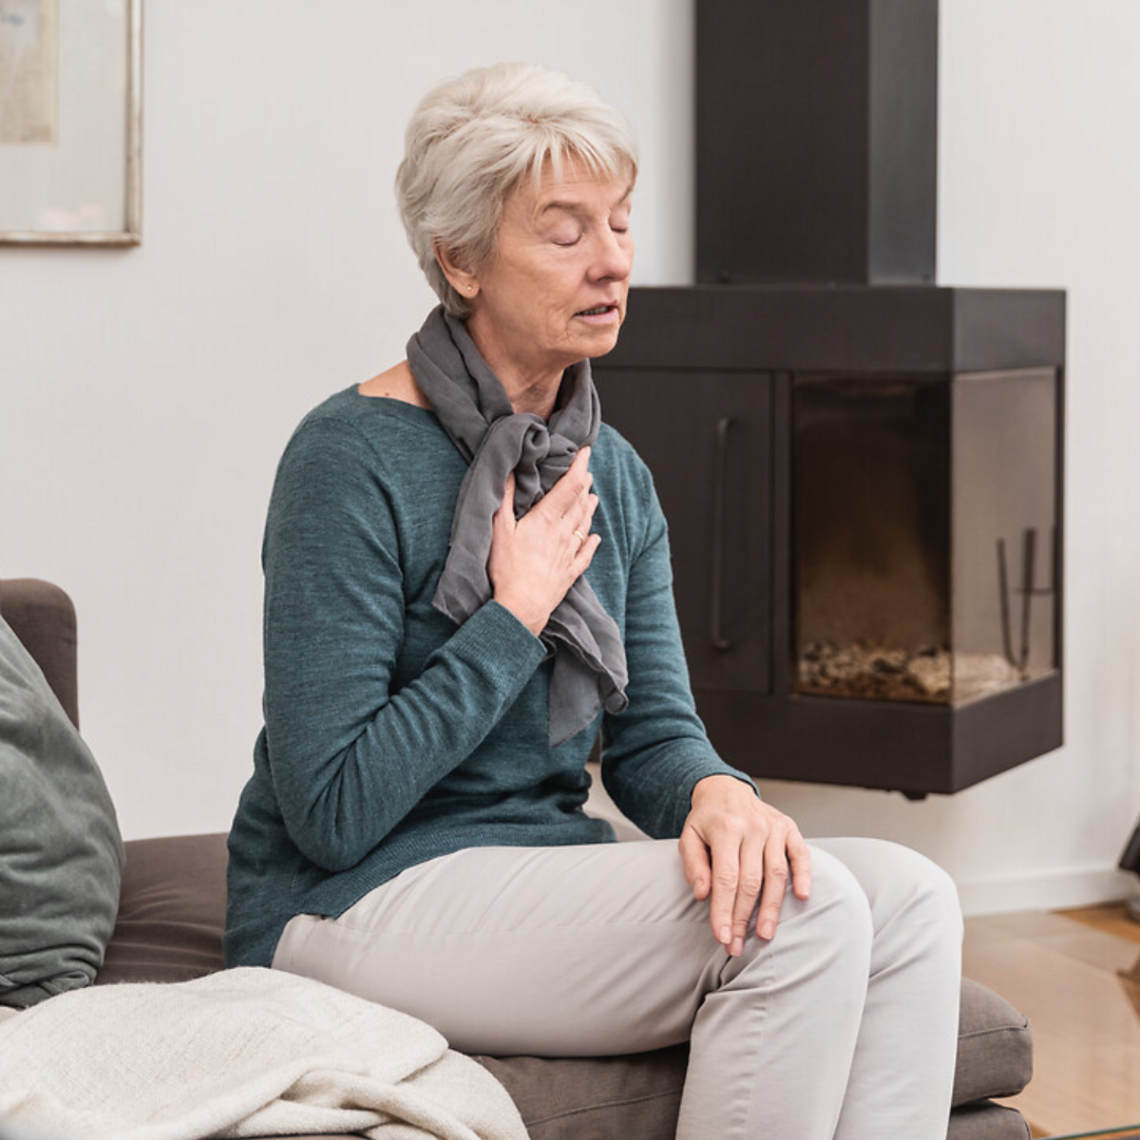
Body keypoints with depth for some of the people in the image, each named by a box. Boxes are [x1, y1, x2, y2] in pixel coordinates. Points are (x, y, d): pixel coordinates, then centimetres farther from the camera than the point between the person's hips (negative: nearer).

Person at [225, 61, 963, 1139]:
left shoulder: (614, 476, 10)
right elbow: (332, 810, -19)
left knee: (910, 900, -15)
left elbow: (651, 731, 8)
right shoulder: (351, 458, -14)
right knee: (808, 916, -26)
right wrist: (518, 615, -14)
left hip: (547, 876, 8)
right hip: (354, 906, -7)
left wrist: (718, 793, -16)